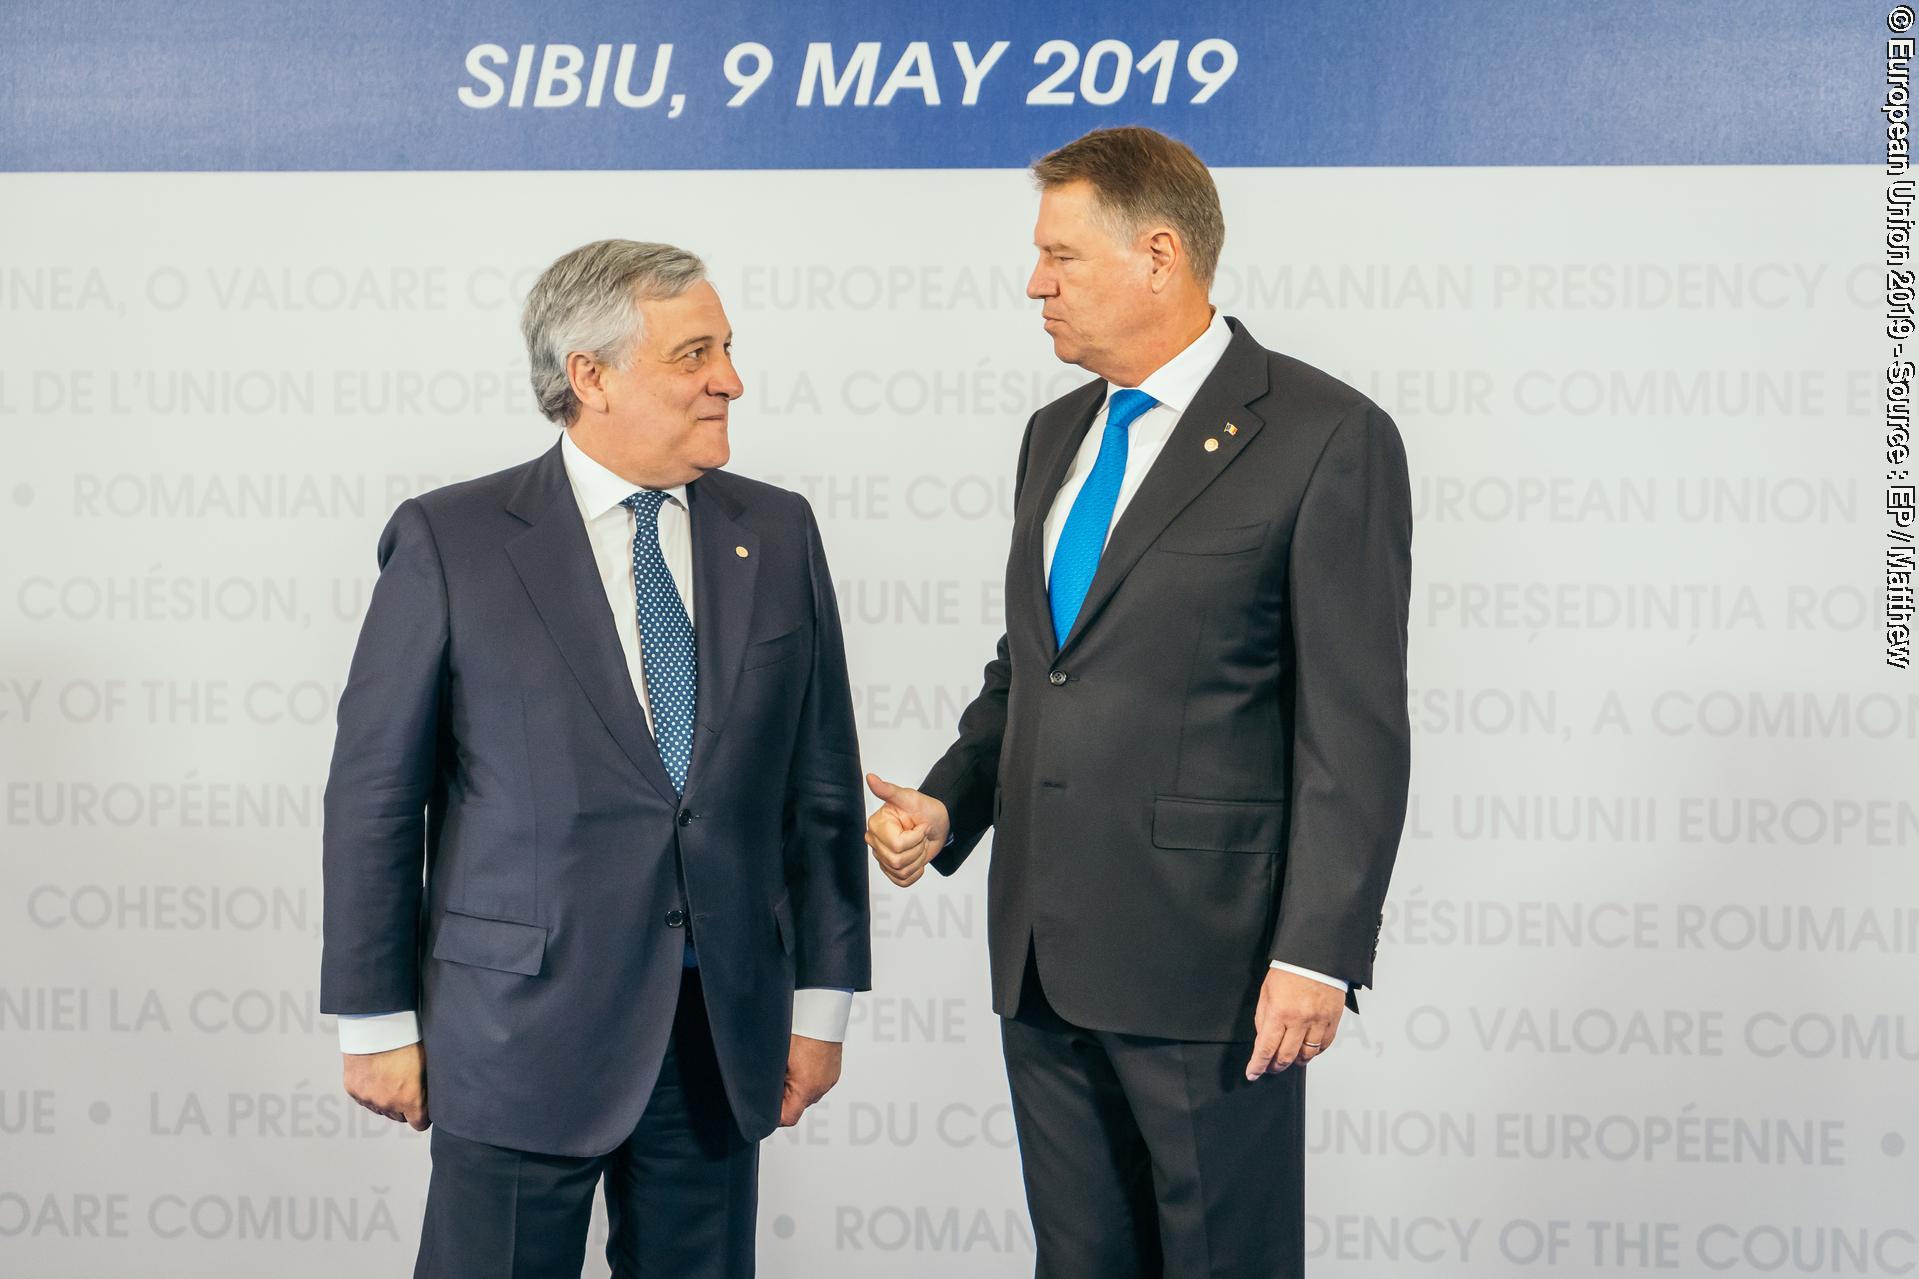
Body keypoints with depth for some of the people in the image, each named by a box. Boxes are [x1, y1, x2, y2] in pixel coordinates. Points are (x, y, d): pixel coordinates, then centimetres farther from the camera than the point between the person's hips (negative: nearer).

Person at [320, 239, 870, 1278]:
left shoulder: (776, 534, 7)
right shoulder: (450, 541, -5)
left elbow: (820, 782, 9)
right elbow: (375, 793, -2)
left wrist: (822, 997, 7)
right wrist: (377, 1022, -2)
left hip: (725, 1035, 4)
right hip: (521, 1028, -3)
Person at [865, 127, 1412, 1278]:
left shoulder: (1327, 438, -9)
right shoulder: (1057, 436, 14)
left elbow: (1356, 725, -12)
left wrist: (1318, 955, -16)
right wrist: (949, 805, 5)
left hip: (1208, 963, -7)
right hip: (1046, 958, 7)